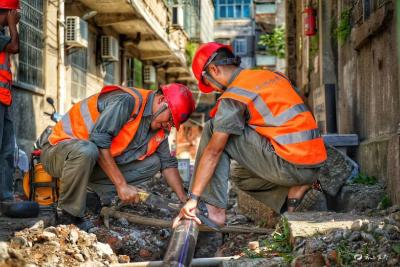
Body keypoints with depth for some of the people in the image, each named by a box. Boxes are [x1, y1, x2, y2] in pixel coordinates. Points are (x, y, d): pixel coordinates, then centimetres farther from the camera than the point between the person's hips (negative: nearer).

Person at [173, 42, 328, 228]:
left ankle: (214, 209, -3)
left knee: (213, 129, 0)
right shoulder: (273, 75, 17)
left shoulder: (234, 96, -6)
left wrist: (193, 198, -9)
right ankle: (296, 191, 9)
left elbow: (213, 151, -10)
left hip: (289, 164, -8)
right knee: (240, 175, 31)